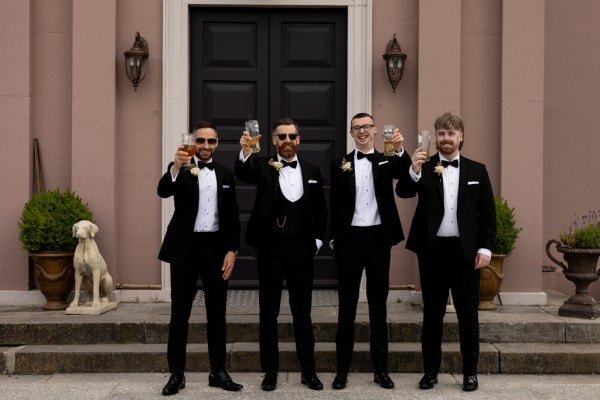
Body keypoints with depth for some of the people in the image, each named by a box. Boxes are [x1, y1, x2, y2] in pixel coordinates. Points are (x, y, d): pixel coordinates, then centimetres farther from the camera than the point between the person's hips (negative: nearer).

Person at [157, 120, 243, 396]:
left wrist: (232, 250, -1)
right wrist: (175, 167, -39)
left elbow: (232, 216, 9)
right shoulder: (180, 170, 0)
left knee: (216, 314, 8)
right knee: (180, 314, 3)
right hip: (185, 248, -3)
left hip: (216, 247, 3)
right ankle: (176, 374, 11)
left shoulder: (225, 174, 9)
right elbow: (163, 191, -21)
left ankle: (218, 372, 17)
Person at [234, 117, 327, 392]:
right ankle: (270, 371, 18)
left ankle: (308, 371, 19)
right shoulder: (263, 166, 0)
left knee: (303, 313, 9)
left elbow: (320, 211, 14)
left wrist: (318, 239, 5)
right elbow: (241, 173, -23)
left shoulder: (312, 171, 8)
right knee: (268, 313, 6)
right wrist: (245, 152, -42)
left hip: (302, 250, 2)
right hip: (270, 249, -1)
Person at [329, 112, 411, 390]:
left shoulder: (386, 161, 7)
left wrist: (399, 150, -30)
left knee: (378, 303, 7)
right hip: (349, 237, -1)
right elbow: (334, 204, 4)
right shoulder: (340, 164, 5)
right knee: (347, 303, 4)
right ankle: (343, 368, 11)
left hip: (378, 237, 1)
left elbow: (406, 172, -14)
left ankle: (381, 368, 15)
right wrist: (333, 237, -1)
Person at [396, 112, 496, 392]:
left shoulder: (477, 170, 6)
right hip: (433, 249, 0)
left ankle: (470, 372, 18)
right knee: (432, 313, 8)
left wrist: (485, 248, -3)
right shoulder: (424, 168, 4)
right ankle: (431, 370, 17)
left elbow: (488, 213, 5)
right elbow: (403, 192, -12)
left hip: (466, 250, 0)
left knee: (468, 313, 7)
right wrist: (414, 171, -30)